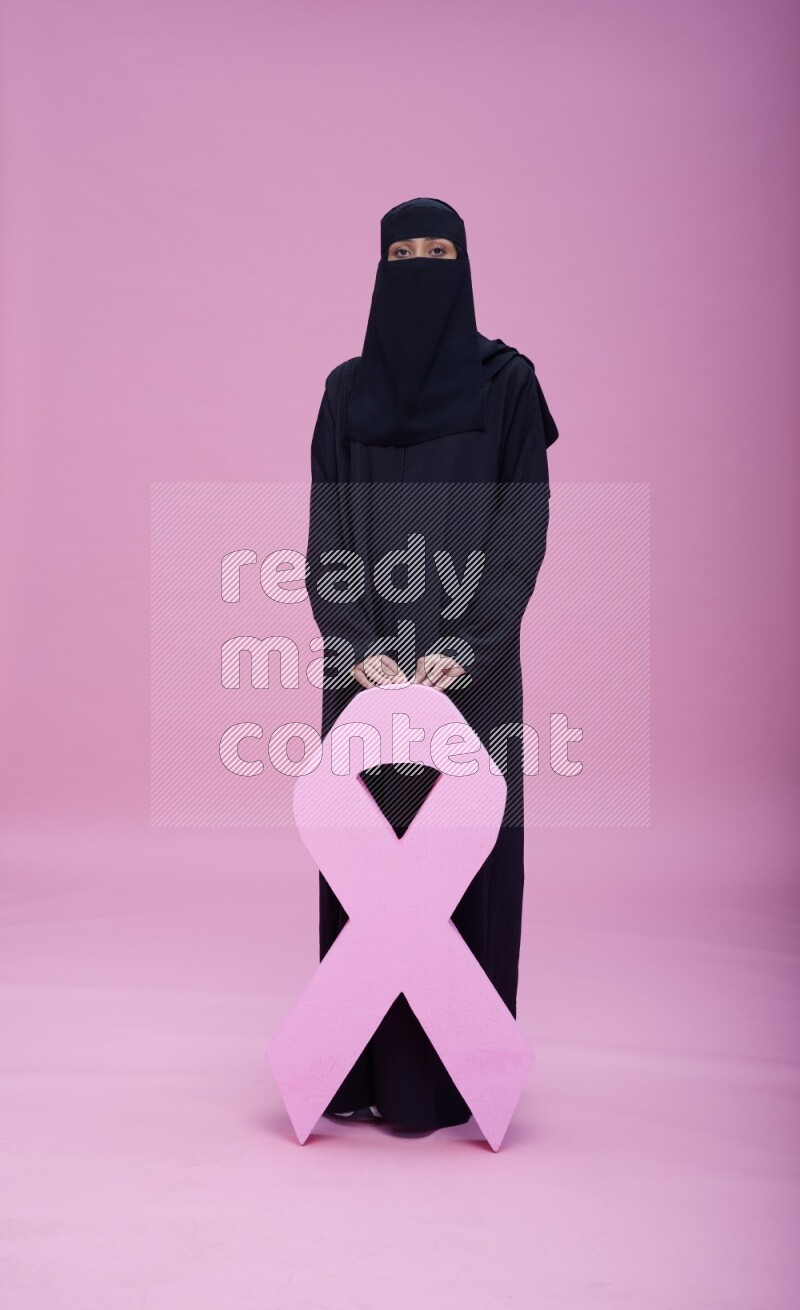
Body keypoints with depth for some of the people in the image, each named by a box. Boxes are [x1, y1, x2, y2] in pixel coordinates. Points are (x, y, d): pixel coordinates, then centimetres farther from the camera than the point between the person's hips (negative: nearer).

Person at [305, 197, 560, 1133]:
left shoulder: (507, 381, 2)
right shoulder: (348, 388, 10)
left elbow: (525, 524, -6)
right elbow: (327, 532, 3)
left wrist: (463, 647, -17)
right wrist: (361, 648, -12)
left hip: (470, 650, -2)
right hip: (368, 655, 3)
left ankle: (454, 1072, 12)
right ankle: (364, 1065, 16)